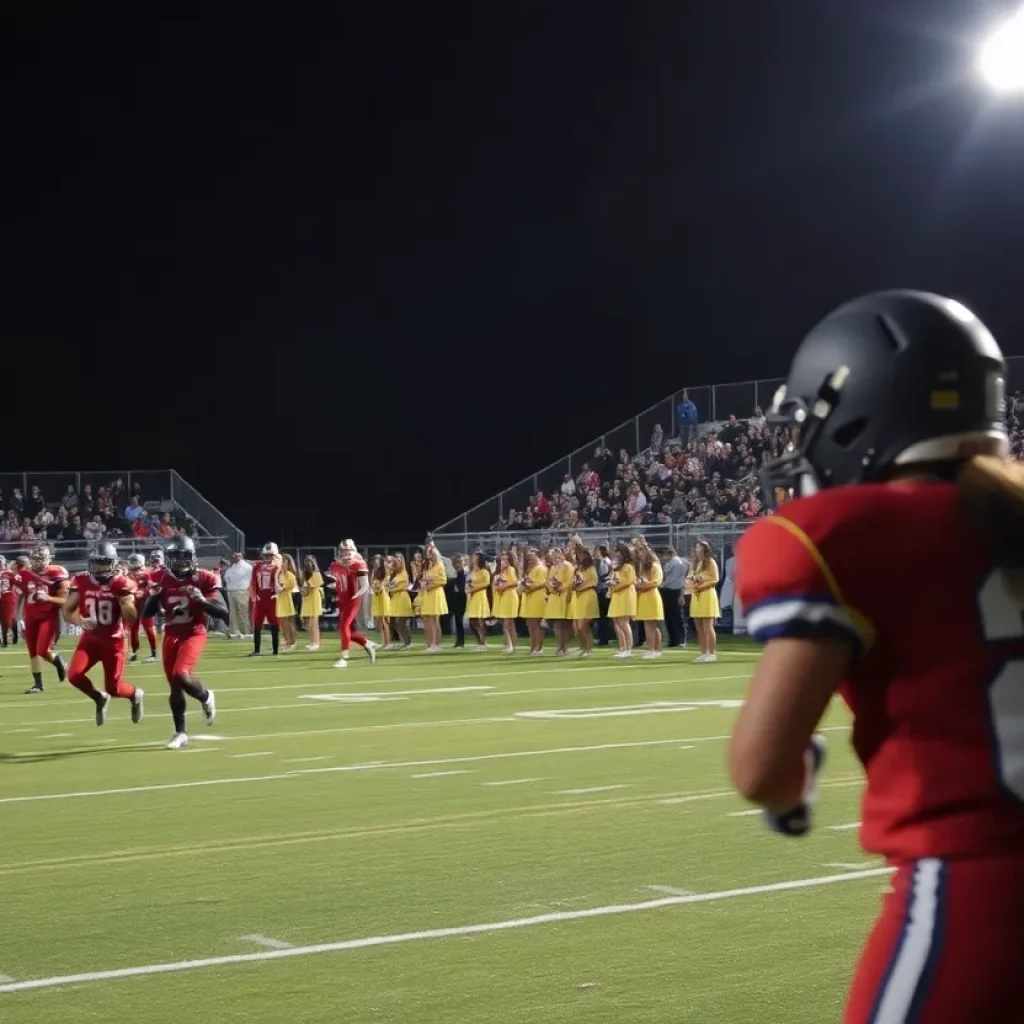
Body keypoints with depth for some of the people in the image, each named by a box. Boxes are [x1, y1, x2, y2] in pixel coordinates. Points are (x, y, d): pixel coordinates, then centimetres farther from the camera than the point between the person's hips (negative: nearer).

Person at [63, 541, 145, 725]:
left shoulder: (122, 584, -11)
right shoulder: (82, 582, -5)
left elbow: (131, 619, -13)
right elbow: (67, 610, 0)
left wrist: (123, 597, -27)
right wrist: (79, 621, -20)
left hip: (113, 641, -2)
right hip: (90, 639, 2)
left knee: (113, 688, -2)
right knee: (74, 675, -19)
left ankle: (135, 694, 36)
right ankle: (99, 698, 12)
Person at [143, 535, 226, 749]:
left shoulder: (203, 579, -11)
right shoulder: (160, 579, -2)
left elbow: (223, 613, -12)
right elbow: (147, 614, 0)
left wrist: (203, 601, -29)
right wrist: (154, 595, -19)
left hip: (194, 634, -4)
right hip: (171, 635, 4)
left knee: (181, 675, -25)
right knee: (174, 685, 7)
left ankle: (206, 697, 7)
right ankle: (180, 733, 20)